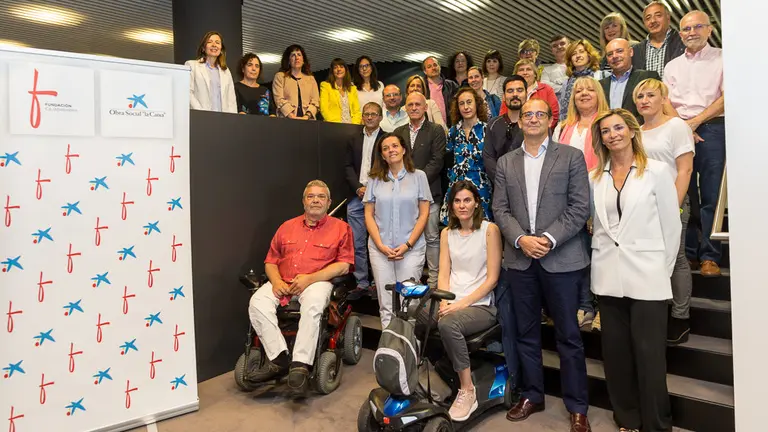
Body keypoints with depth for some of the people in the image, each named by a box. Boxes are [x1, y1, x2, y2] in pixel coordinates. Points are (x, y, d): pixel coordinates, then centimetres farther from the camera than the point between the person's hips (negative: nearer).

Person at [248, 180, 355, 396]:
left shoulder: (340, 228, 9)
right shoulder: (287, 227, 21)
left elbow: (343, 265, -2)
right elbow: (271, 261, 19)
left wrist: (310, 278, -14)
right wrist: (276, 281, -5)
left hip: (318, 281, -4)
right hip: (283, 283, 4)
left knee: (313, 306, -38)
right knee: (257, 302, -25)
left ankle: (300, 364, -34)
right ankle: (279, 356, -25)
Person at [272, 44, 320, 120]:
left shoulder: (311, 78, 20)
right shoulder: (280, 76, 13)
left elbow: (315, 101, 9)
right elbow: (279, 99, 0)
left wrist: (307, 116, -9)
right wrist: (293, 117, -13)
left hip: (307, 120, 2)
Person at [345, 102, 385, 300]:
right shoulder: (353, 140, 17)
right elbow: (348, 167, 10)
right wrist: (358, 188, -5)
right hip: (357, 197, 4)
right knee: (357, 244, 4)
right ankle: (362, 284, 13)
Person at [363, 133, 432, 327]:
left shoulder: (418, 176, 4)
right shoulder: (375, 179, 8)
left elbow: (424, 214, 0)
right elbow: (369, 215, 6)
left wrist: (407, 245, -9)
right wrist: (381, 245, -6)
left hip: (411, 248, -1)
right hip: (380, 249, 2)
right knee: (386, 304, 3)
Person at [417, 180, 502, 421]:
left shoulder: (490, 230, -3)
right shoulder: (447, 233, 13)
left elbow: (492, 278, -8)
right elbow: (443, 274, 8)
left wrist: (462, 303, -16)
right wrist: (444, 303, -10)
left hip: (480, 305, -4)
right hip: (452, 303, 4)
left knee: (448, 324, -35)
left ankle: (467, 391, -18)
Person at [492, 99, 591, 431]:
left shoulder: (571, 156, 2)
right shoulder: (506, 163, 11)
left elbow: (579, 208, -5)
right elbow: (500, 209, 5)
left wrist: (549, 239, -15)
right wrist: (521, 239, -11)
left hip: (561, 257, -3)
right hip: (520, 258, 3)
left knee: (568, 335, 5)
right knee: (527, 333, 12)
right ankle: (532, 395, 28)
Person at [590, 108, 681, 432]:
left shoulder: (657, 171, -2)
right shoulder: (595, 178, 7)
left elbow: (671, 225, 0)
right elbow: (597, 226, 10)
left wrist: (664, 269, 0)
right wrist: (601, 261, 5)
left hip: (646, 276, -3)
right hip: (608, 277, 4)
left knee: (649, 353, 1)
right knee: (615, 351, 10)